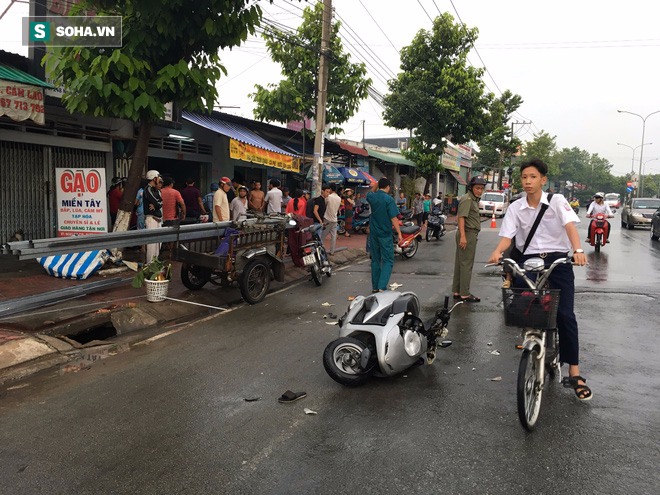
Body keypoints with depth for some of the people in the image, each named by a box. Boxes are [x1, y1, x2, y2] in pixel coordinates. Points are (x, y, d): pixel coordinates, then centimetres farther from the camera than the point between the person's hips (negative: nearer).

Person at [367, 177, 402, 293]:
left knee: (375, 260, 13)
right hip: (385, 234, -6)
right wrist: (399, 233, -10)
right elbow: (393, 218, -15)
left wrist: (377, 183, 17)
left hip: (373, 233, 6)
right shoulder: (388, 199, -14)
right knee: (387, 261, -1)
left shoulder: (372, 197, 2)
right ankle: (382, 287, -13)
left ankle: (375, 287, 17)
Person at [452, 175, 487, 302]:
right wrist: (463, 236, -27)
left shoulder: (474, 199, 22)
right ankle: (465, 294, -3)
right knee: (466, 264, -7)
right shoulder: (467, 199, -11)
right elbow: (461, 217, -20)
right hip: (468, 234, -11)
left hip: (469, 234, 11)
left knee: (459, 263, 11)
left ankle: (457, 292, 17)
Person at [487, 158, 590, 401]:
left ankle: (574, 372, -1)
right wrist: (497, 252, -21)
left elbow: (569, 225, -13)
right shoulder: (515, 208, 9)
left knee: (565, 315, -10)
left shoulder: (557, 201, 2)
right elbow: (507, 236, 1)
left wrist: (578, 250, -31)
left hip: (558, 260, -2)